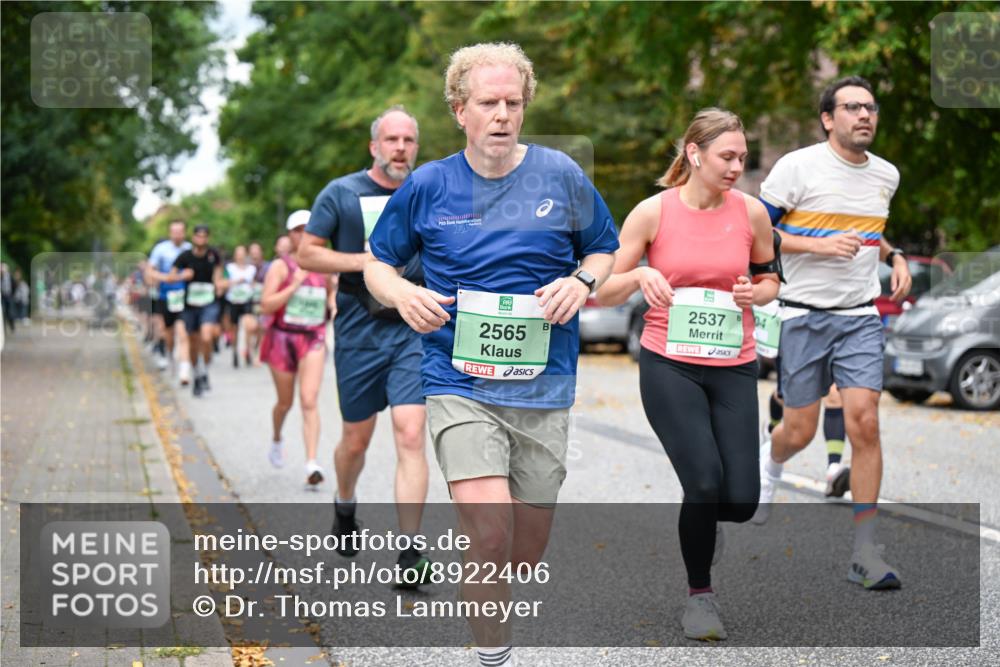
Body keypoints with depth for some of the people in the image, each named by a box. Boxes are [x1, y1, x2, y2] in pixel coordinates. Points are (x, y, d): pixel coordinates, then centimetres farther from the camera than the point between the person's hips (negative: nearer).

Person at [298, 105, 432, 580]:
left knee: (410, 436, -12)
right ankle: (345, 507, 42)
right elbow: (306, 255, -3)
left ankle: (409, 551, -10)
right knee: (356, 439, 11)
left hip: (413, 331, 1)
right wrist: (365, 261, -15)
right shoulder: (341, 194, 0)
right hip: (359, 332, -1)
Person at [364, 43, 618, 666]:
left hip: (544, 387, 2)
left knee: (526, 554, 9)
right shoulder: (427, 185, 3)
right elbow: (378, 263, 14)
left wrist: (582, 280, -7)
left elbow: (607, 251, 15)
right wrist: (402, 293, -8)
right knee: (489, 534, -20)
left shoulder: (561, 175, 4)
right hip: (459, 385, -2)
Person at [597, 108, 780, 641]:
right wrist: (640, 275, -21)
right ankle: (699, 595, 10)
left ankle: (701, 516, 35)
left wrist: (757, 293, -7)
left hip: (733, 367, 2)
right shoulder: (653, 212, -7)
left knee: (740, 501, -6)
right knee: (705, 481, -16)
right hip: (669, 365, -2)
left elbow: (769, 278, 16)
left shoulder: (752, 212, -1)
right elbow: (602, 291, -1)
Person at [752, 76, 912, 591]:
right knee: (800, 431, 4)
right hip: (804, 315, -3)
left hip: (860, 317, 3)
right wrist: (820, 244, -19)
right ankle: (769, 467, 44)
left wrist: (894, 257, 7)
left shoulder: (887, 175, 9)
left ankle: (865, 554, -6)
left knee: (864, 422, -11)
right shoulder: (798, 166, -8)